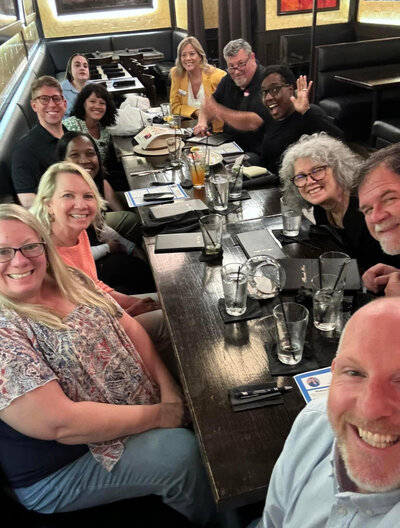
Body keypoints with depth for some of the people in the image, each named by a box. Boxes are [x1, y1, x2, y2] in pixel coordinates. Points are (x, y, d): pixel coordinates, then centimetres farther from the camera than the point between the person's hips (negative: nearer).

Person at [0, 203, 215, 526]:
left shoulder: (71, 281, -1)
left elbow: (129, 328, 2)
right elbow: (59, 423, -28)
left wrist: (168, 389, -10)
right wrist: (158, 415, -21)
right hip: (59, 466, -7)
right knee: (182, 450, -20)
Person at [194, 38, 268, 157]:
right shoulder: (228, 80, 12)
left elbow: (253, 123, -25)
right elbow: (208, 104, 20)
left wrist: (218, 111, -19)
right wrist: (202, 122, -3)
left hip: (257, 154, -8)